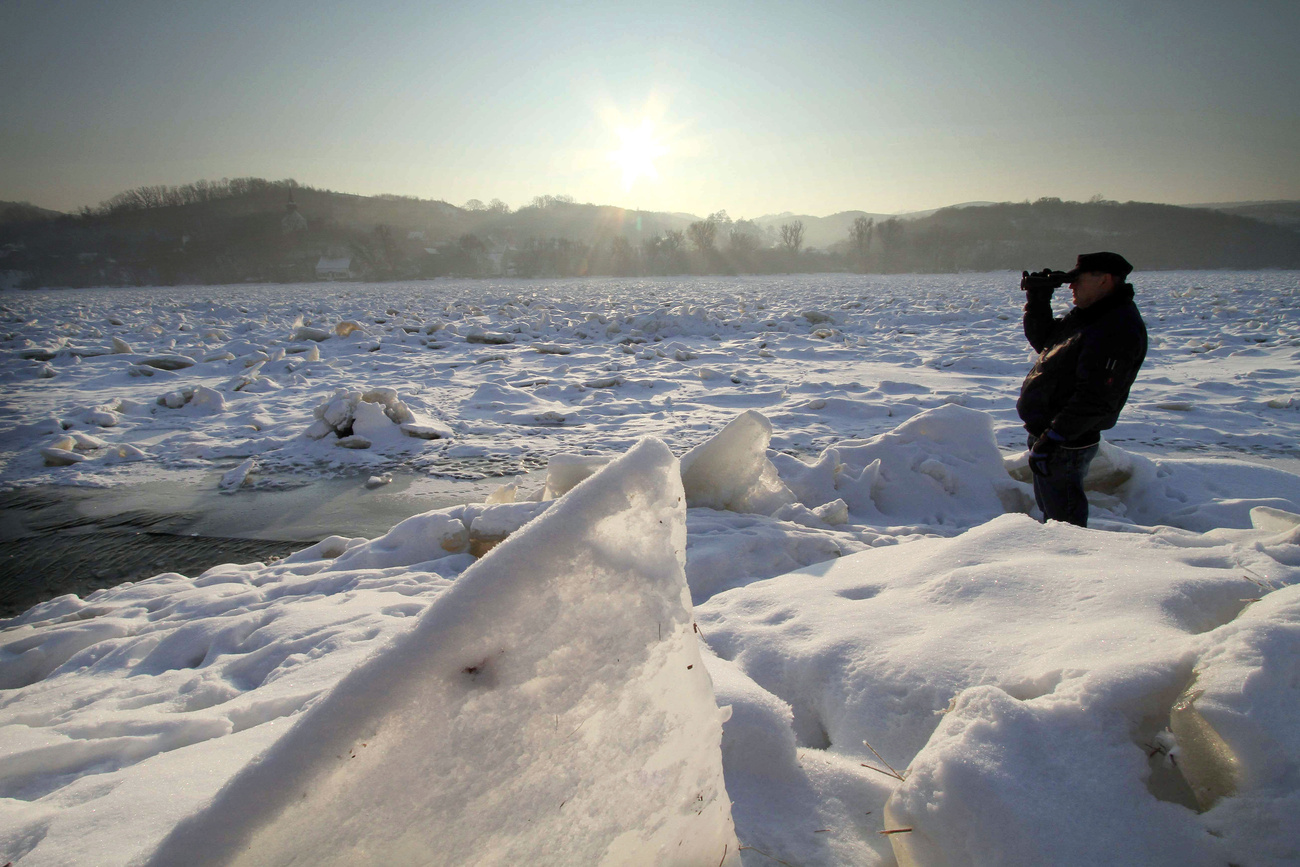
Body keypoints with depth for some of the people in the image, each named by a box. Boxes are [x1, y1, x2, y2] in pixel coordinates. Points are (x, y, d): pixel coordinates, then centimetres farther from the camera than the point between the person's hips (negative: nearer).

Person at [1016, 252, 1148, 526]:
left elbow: (1094, 400, -28)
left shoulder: (1117, 329, -22)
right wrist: (1038, 300, 8)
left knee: (1064, 521, 0)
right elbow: (1042, 341, 22)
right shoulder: (1086, 315, 10)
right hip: (1046, 432, 10)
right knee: (1049, 507, 25)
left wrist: (1051, 439, -28)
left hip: (1064, 445, -10)